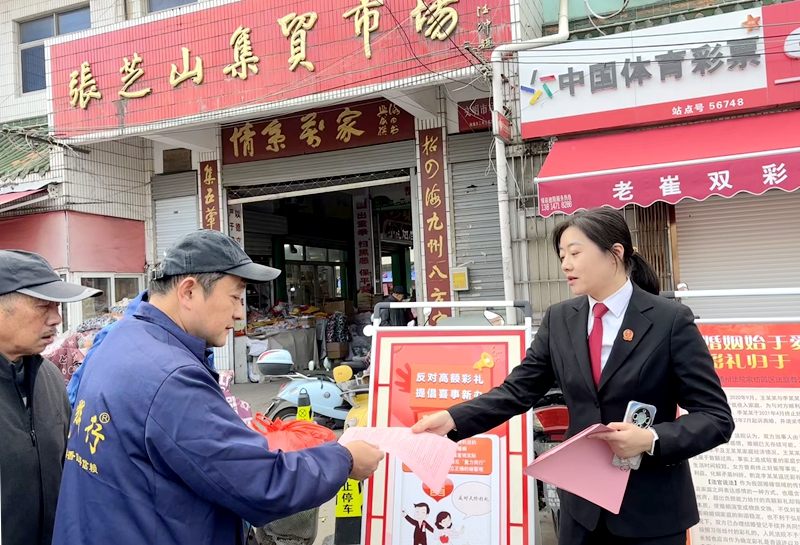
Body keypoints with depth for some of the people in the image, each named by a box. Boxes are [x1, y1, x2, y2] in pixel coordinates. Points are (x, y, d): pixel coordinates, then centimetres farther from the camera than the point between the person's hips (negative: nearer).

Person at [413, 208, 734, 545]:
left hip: (652, 508, -3)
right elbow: (518, 391, -2)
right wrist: (454, 419, -15)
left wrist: (652, 440, -28)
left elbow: (716, 416, -11)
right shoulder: (559, 320, 0)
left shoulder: (671, 320, -11)